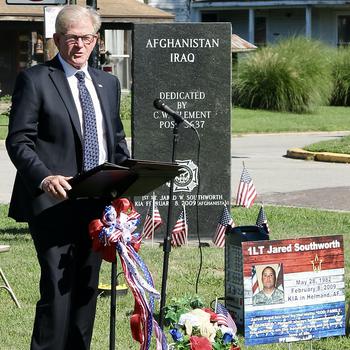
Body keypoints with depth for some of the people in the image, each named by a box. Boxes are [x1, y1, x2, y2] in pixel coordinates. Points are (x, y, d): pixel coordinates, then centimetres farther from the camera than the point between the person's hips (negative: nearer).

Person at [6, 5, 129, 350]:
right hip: (54, 202, -6)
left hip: (97, 203, 6)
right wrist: (44, 178, -25)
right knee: (58, 291, -11)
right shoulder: (34, 80, -3)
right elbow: (18, 141, -8)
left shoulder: (108, 83, 17)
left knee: (87, 289, 10)